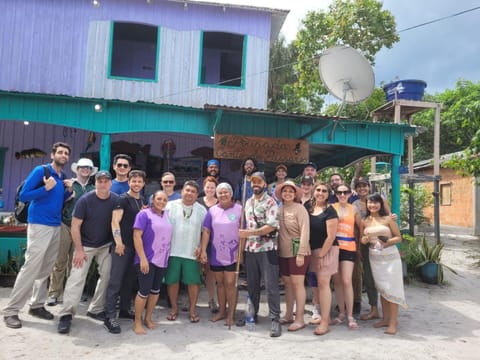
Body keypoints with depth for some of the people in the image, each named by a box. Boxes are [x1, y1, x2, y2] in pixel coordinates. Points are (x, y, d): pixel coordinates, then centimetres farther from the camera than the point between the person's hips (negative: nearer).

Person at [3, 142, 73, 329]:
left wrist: (68, 191, 4)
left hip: (56, 227, 7)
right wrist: (46, 188, -20)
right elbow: (23, 196, -10)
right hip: (39, 226, -7)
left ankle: (37, 305, 20)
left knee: (45, 270, 10)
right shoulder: (40, 170, -7)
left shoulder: (62, 177, 14)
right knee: (31, 268, -8)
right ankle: (11, 310, 2)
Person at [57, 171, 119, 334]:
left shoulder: (116, 200, -9)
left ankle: (95, 309, 17)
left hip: (106, 245, 3)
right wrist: (79, 250, -14)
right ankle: (66, 314, -2)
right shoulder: (85, 200, -16)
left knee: (107, 276, 3)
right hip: (85, 245, -3)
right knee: (76, 277, -9)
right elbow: (75, 226, -13)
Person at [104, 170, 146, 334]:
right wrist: (119, 243, -20)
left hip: (136, 246, 7)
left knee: (130, 280, 15)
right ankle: (109, 317, -1)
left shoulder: (142, 200, 14)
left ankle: (124, 309, 27)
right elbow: (115, 222, -14)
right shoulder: (123, 199, -7)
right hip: (122, 245, -7)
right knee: (115, 281, -5)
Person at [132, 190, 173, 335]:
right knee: (144, 290, -2)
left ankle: (148, 318, 28)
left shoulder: (167, 215, 9)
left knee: (155, 290, 13)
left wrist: (167, 255, 11)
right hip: (147, 259, -6)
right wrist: (143, 259, -20)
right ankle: (137, 322, 14)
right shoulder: (144, 214, -9)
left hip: (162, 260, 6)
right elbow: (136, 236, -15)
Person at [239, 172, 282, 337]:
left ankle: (275, 320, 4)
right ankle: (252, 315, 27)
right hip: (250, 249, 6)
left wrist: (249, 233, -19)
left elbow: (271, 226, -15)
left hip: (267, 249, -6)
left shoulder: (270, 202, -5)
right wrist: (242, 237, 10)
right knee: (252, 284, 13)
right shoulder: (248, 202, 15)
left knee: (271, 285, -4)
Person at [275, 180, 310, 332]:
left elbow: (305, 232, -14)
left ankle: (299, 319, 7)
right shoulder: (279, 209, 8)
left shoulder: (299, 208, -9)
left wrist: (301, 254, -18)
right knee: (287, 283, 13)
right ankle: (289, 315, 25)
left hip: (297, 252, -6)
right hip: (283, 252, 6)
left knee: (297, 283, -2)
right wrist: (277, 249, 6)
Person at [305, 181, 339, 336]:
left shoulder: (330, 211, -11)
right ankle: (324, 315, 25)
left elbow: (331, 236, -14)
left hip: (327, 250, -6)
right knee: (317, 284, 11)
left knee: (323, 283, -7)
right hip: (312, 250, 6)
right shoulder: (308, 206, 5)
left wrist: (321, 255, -14)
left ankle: (325, 322, -1)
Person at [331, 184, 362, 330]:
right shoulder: (331, 207, 2)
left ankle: (350, 315, 4)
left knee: (347, 281, -7)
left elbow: (361, 226, 13)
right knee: (337, 281, 8)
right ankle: (341, 312, 21)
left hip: (349, 248, 0)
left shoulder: (353, 209, 6)